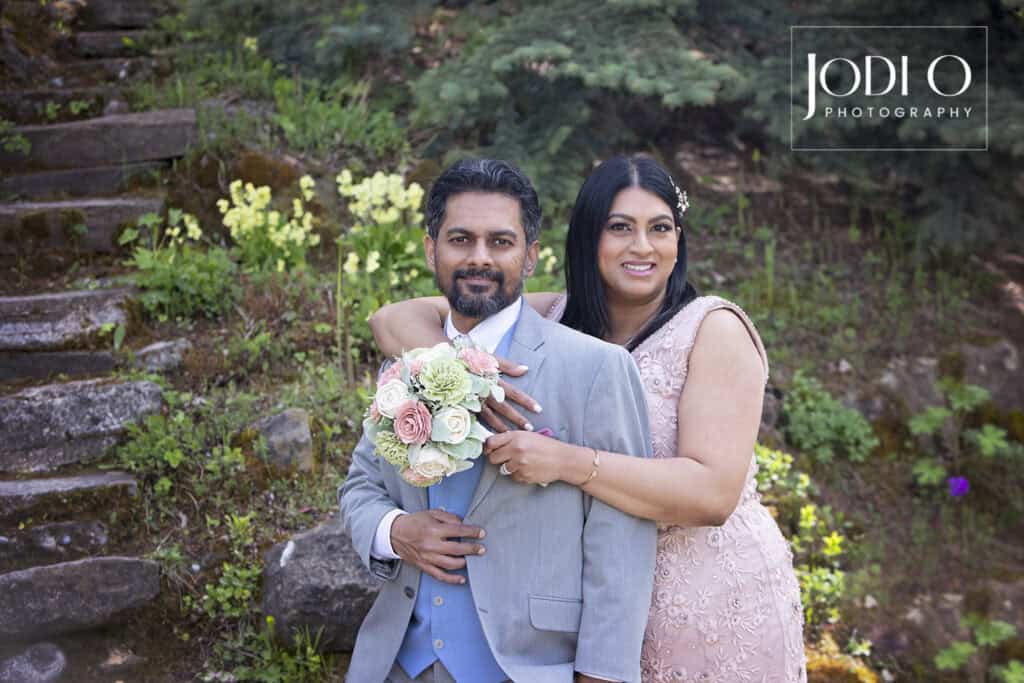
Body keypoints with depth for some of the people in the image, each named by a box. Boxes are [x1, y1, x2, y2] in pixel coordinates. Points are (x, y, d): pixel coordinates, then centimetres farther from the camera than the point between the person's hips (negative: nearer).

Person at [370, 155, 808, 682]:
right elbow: (395, 318, -7)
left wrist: (565, 461, -33)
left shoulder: (714, 328, -15)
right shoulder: (554, 319, -3)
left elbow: (714, 493, -24)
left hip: (718, 608, -3)